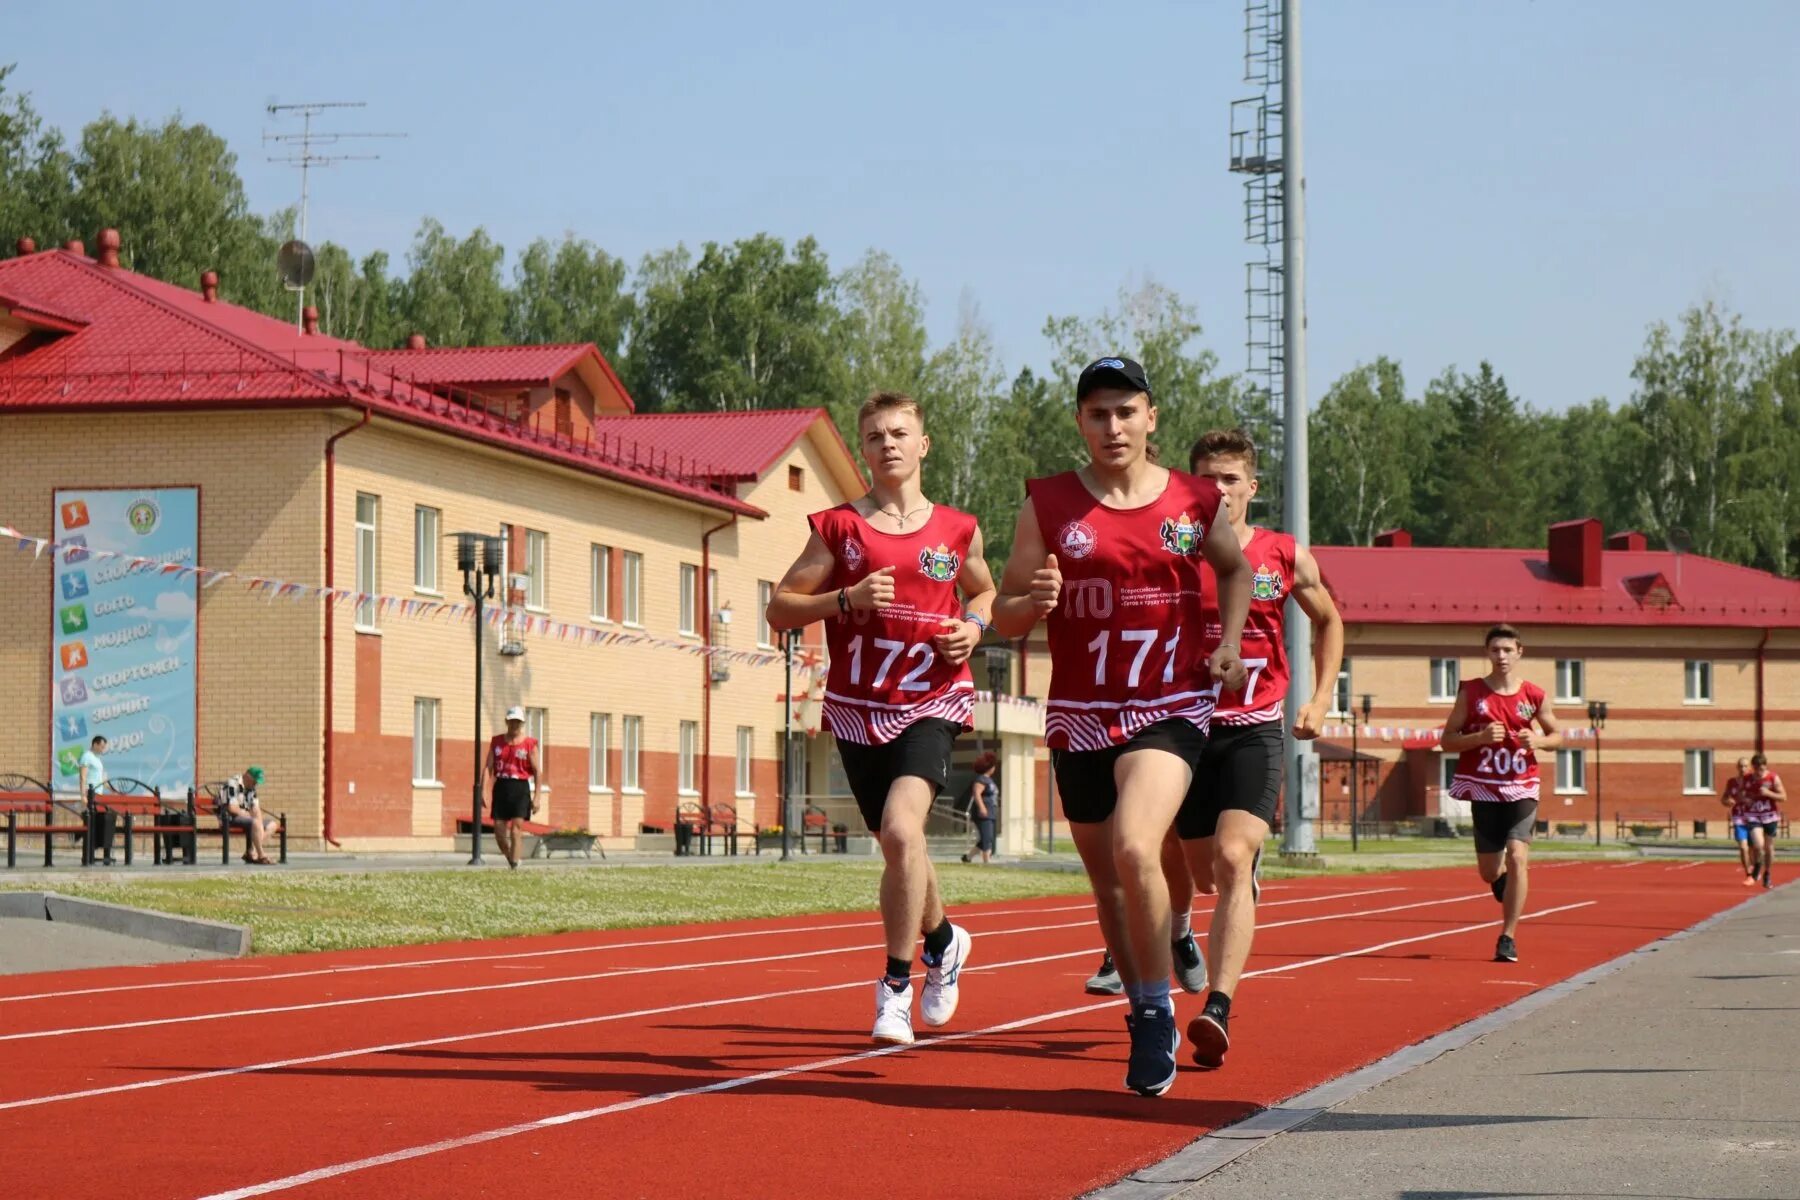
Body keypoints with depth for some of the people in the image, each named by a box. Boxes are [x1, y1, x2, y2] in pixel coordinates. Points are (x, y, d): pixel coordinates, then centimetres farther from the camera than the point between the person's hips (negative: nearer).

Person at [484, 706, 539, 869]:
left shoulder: (530, 744, 2)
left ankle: (514, 867, -9)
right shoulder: (497, 741, 11)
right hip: (501, 787, 3)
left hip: (520, 788, -3)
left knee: (516, 828, -11)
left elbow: (536, 771, 1)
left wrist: (536, 797, -5)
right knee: (499, 829, 0)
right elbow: (488, 767, 7)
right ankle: (511, 860, 24)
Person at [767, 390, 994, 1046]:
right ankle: (943, 941, 42)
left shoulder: (957, 530, 6)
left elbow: (983, 592, 24)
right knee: (897, 845, 11)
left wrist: (974, 625, 2)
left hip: (931, 702, -2)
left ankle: (896, 986, -11)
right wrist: (847, 598, -13)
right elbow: (779, 609, 3)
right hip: (858, 707, 2)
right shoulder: (839, 528, 3)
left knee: (901, 828, -23)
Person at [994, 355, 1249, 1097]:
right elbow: (1005, 617, 3)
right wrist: (1033, 602, -20)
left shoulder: (1194, 503, 2)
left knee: (1135, 849, -26)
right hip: (1079, 718, 2)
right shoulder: (1048, 505, 1)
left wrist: (1229, 644, 8)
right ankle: (1142, 1015, 35)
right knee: (1108, 881, 12)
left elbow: (1235, 568, 23)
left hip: (1171, 711, -2)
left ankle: (1160, 1014, -11)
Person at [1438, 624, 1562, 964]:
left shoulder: (1534, 696, 1)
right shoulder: (1470, 693, -1)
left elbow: (1557, 736, 14)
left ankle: (1508, 937, -10)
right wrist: (1480, 737, -18)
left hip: (1522, 790, -1)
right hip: (1484, 791, 1)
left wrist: (1538, 741, -9)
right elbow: (1447, 741, -1)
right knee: (1489, 872, 7)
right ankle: (1505, 884, 46)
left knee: (1517, 857, -18)